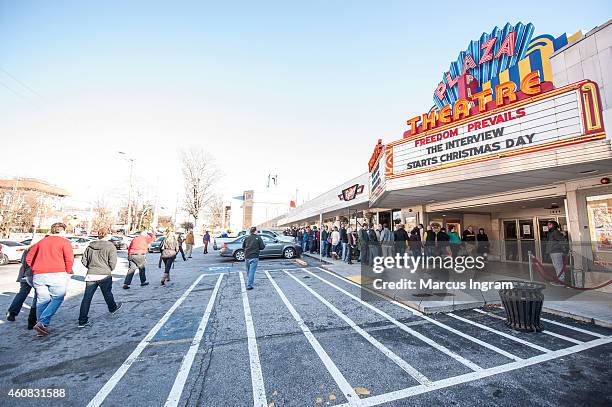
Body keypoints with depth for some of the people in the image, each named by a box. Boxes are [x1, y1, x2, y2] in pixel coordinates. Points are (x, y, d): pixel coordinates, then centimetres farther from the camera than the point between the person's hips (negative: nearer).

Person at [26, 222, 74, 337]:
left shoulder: (41, 242, 19)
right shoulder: (64, 242, 0)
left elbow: (28, 258, 20)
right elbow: (69, 259, -11)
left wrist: (35, 270, 24)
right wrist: (68, 272, 3)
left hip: (38, 275, 6)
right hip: (57, 275, -6)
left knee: (42, 301, 12)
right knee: (57, 299, 5)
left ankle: (42, 328, 15)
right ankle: (42, 323, -10)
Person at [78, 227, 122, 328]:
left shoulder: (90, 246, 6)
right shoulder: (110, 246, -10)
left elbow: (83, 260, 9)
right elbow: (113, 262, -13)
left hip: (91, 275, 4)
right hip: (104, 275, -4)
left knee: (87, 297, 4)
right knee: (107, 294, 17)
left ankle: (82, 321, 5)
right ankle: (112, 308, 40)